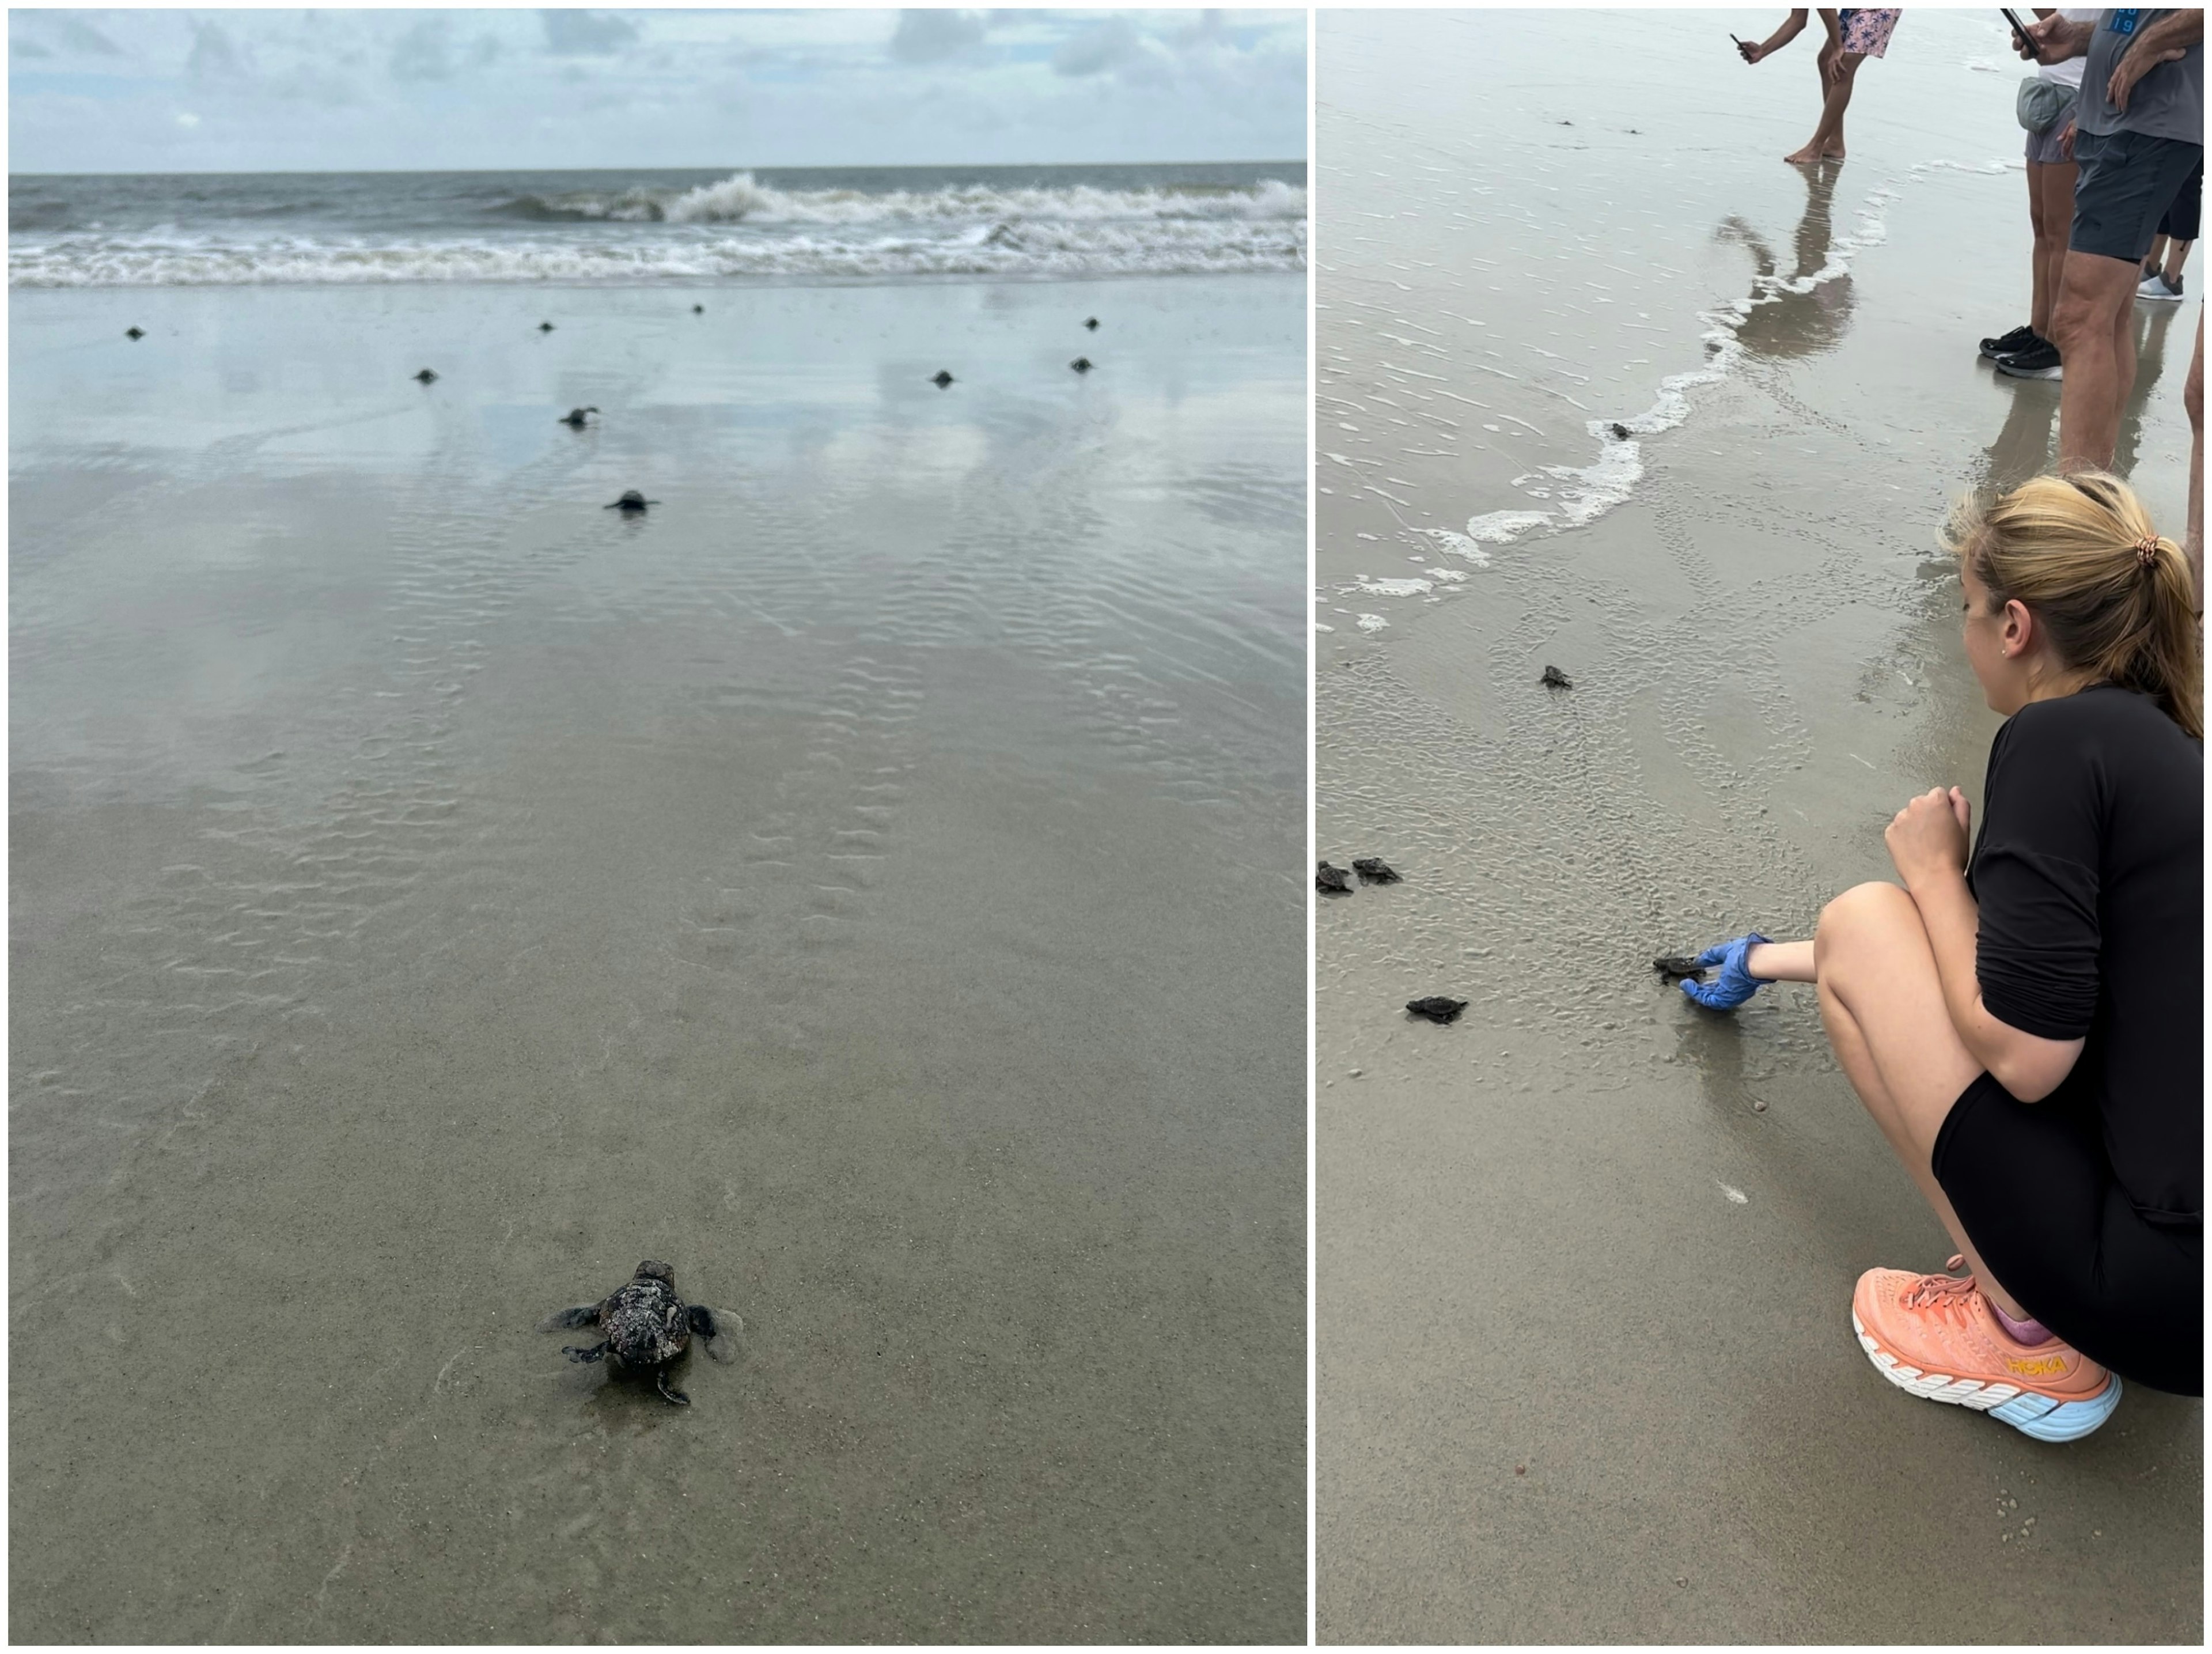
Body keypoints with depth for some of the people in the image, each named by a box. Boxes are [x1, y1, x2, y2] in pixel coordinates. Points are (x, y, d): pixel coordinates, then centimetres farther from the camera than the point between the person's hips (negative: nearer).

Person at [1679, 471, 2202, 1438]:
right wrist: (1771, 961, 44)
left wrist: (1934, 873, -1)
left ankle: (2026, 1340, 4)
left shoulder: (2058, 739, -14)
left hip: (2164, 1299, -9)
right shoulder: (2170, 746, 15)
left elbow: (2021, 1055, -21)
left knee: (1861, 924, -2)